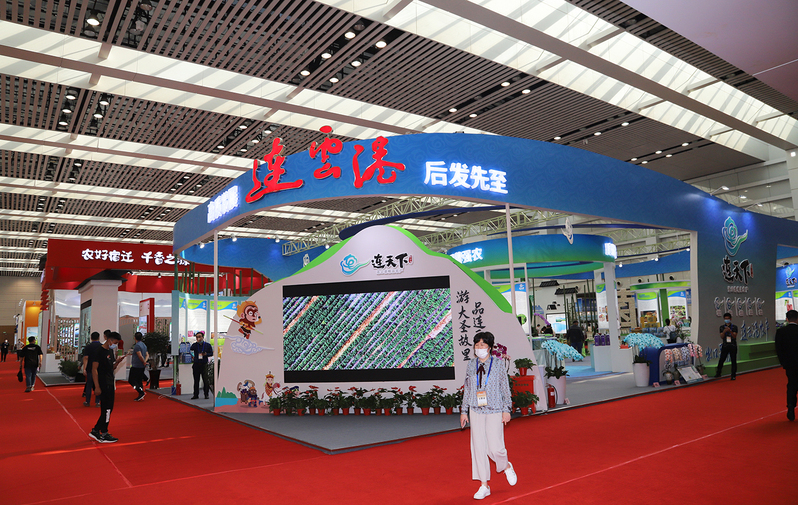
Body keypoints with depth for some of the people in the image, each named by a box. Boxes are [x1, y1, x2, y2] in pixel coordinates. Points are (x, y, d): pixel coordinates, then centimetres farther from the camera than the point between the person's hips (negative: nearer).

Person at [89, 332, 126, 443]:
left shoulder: (111, 351, 14)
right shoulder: (99, 351, -12)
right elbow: (94, 369, -15)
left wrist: (117, 362, -1)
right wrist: (97, 387, -19)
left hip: (110, 384, 9)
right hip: (103, 385, -9)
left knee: (108, 409, 12)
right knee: (106, 409, -4)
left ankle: (95, 431, 23)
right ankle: (104, 435, 5)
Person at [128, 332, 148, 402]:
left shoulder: (137, 345, -16)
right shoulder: (144, 345, 12)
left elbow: (140, 356, -24)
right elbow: (147, 355, 14)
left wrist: (144, 362, -12)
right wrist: (145, 361, 0)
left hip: (136, 366, -8)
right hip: (142, 367, 8)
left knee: (131, 380, 0)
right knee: (139, 380, 13)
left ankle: (141, 392, -14)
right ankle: (141, 396, 11)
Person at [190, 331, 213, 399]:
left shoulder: (207, 345, 5)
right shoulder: (194, 345, 8)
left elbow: (211, 353, 6)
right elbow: (190, 351, 1)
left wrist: (206, 354, -11)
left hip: (204, 365, -1)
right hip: (196, 364, 2)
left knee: (205, 380, -2)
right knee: (196, 380, 5)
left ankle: (206, 394, 6)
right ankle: (196, 395, 12)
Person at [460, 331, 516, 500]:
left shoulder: (497, 364, -3)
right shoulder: (471, 365, 4)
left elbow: (505, 388, 1)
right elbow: (467, 389, 10)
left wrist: (506, 410, -3)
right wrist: (464, 411, 10)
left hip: (494, 410, -3)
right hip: (476, 411, 3)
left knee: (495, 447, -4)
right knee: (478, 447, 3)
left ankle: (506, 467, 31)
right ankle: (484, 486, 15)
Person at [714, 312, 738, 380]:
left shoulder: (734, 327, 3)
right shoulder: (722, 327, 8)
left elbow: (734, 336, -6)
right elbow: (722, 337, 0)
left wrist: (730, 331, -23)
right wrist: (724, 331, -19)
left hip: (733, 346, -1)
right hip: (725, 346, 1)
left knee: (733, 361, 1)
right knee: (721, 360, -4)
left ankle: (733, 376, 7)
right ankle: (718, 374, 2)